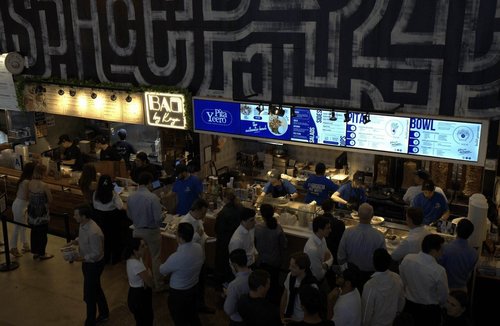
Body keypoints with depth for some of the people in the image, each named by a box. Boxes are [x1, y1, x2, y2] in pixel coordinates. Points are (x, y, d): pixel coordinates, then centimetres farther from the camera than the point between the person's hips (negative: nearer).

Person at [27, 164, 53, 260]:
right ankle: (42, 254, 22)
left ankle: (35, 252, 33)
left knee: (34, 232, 19)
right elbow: (50, 200, -14)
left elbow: (29, 197, 7)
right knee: (42, 233, 9)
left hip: (32, 211, 6)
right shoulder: (44, 186, -24)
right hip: (42, 213, -6)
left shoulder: (30, 183, -5)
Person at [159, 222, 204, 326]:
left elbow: (162, 271, -14)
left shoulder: (176, 257, -35)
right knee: (193, 316, 28)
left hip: (179, 293, -6)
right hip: (194, 287, 6)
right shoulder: (199, 247, -15)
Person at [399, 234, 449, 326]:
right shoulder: (439, 271, -29)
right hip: (429, 310, -3)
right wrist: (438, 305, 9)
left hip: (409, 305, 3)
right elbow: (443, 297, -13)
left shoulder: (407, 259, -18)